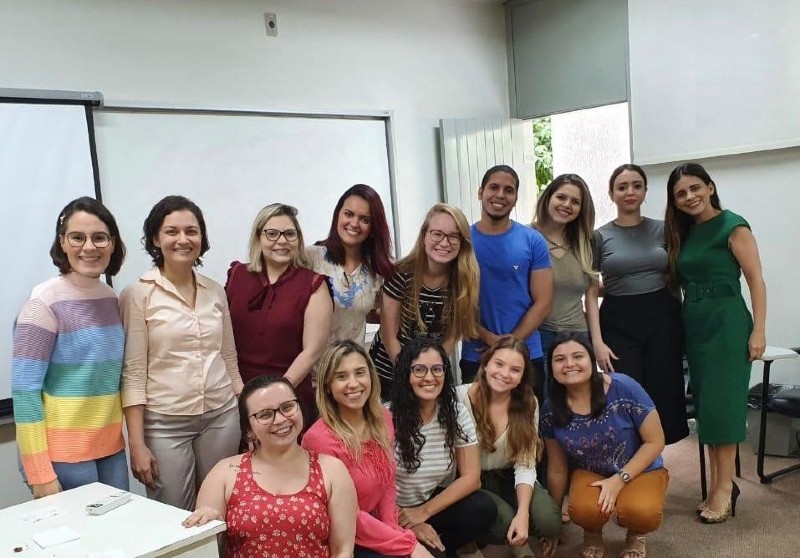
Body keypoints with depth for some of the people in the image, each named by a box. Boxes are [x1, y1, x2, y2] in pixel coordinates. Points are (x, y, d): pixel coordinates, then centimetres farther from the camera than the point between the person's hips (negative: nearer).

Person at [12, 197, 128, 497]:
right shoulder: (46, 301, -12)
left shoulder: (110, 298, 6)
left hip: (111, 449, 6)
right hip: (63, 455, -6)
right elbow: (25, 391, -15)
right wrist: (40, 473, -16)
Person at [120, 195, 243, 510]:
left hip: (221, 418, 4)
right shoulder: (138, 295, -6)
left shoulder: (216, 291, 7)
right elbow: (133, 372, -7)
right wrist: (137, 444, -10)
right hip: (165, 425, -4)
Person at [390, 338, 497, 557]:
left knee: (484, 508, -23)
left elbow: (471, 478, -7)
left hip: (438, 504, 4)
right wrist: (410, 526, -17)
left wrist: (424, 511, -14)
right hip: (395, 515, -4)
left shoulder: (457, 414, -6)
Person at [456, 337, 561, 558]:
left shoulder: (528, 403, -6)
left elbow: (525, 465, -11)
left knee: (549, 521, -22)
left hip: (508, 478, 3)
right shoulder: (461, 398, -17)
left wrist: (523, 513, -25)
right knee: (504, 520, -31)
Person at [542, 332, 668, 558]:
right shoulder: (551, 408, -12)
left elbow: (655, 441, -13)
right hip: (590, 473, 1)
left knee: (641, 512, -34)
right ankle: (593, 534, 6)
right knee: (584, 510, -32)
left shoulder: (624, 388, -22)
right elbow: (557, 469, -1)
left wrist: (620, 479, -21)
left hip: (640, 470, -1)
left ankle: (636, 535, 6)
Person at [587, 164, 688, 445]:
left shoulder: (662, 230, 7)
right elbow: (591, 293, 0)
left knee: (663, 398, 3)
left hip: (662, 319, 2)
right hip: (618, 323, -1)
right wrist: (597, 340, -8)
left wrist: (682, 324, 7)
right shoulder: (600, 237, 2)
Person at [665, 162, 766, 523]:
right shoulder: (684, 232, 12)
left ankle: (724, 488, 6)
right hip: (693, 324, 7)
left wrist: (758, 331, -16)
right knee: (705, 404, 9)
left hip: (727, 322, -7)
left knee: (722, 402, -4)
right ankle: (718, 484, 18)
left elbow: (756, 280, -11)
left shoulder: (732, 226, -7)